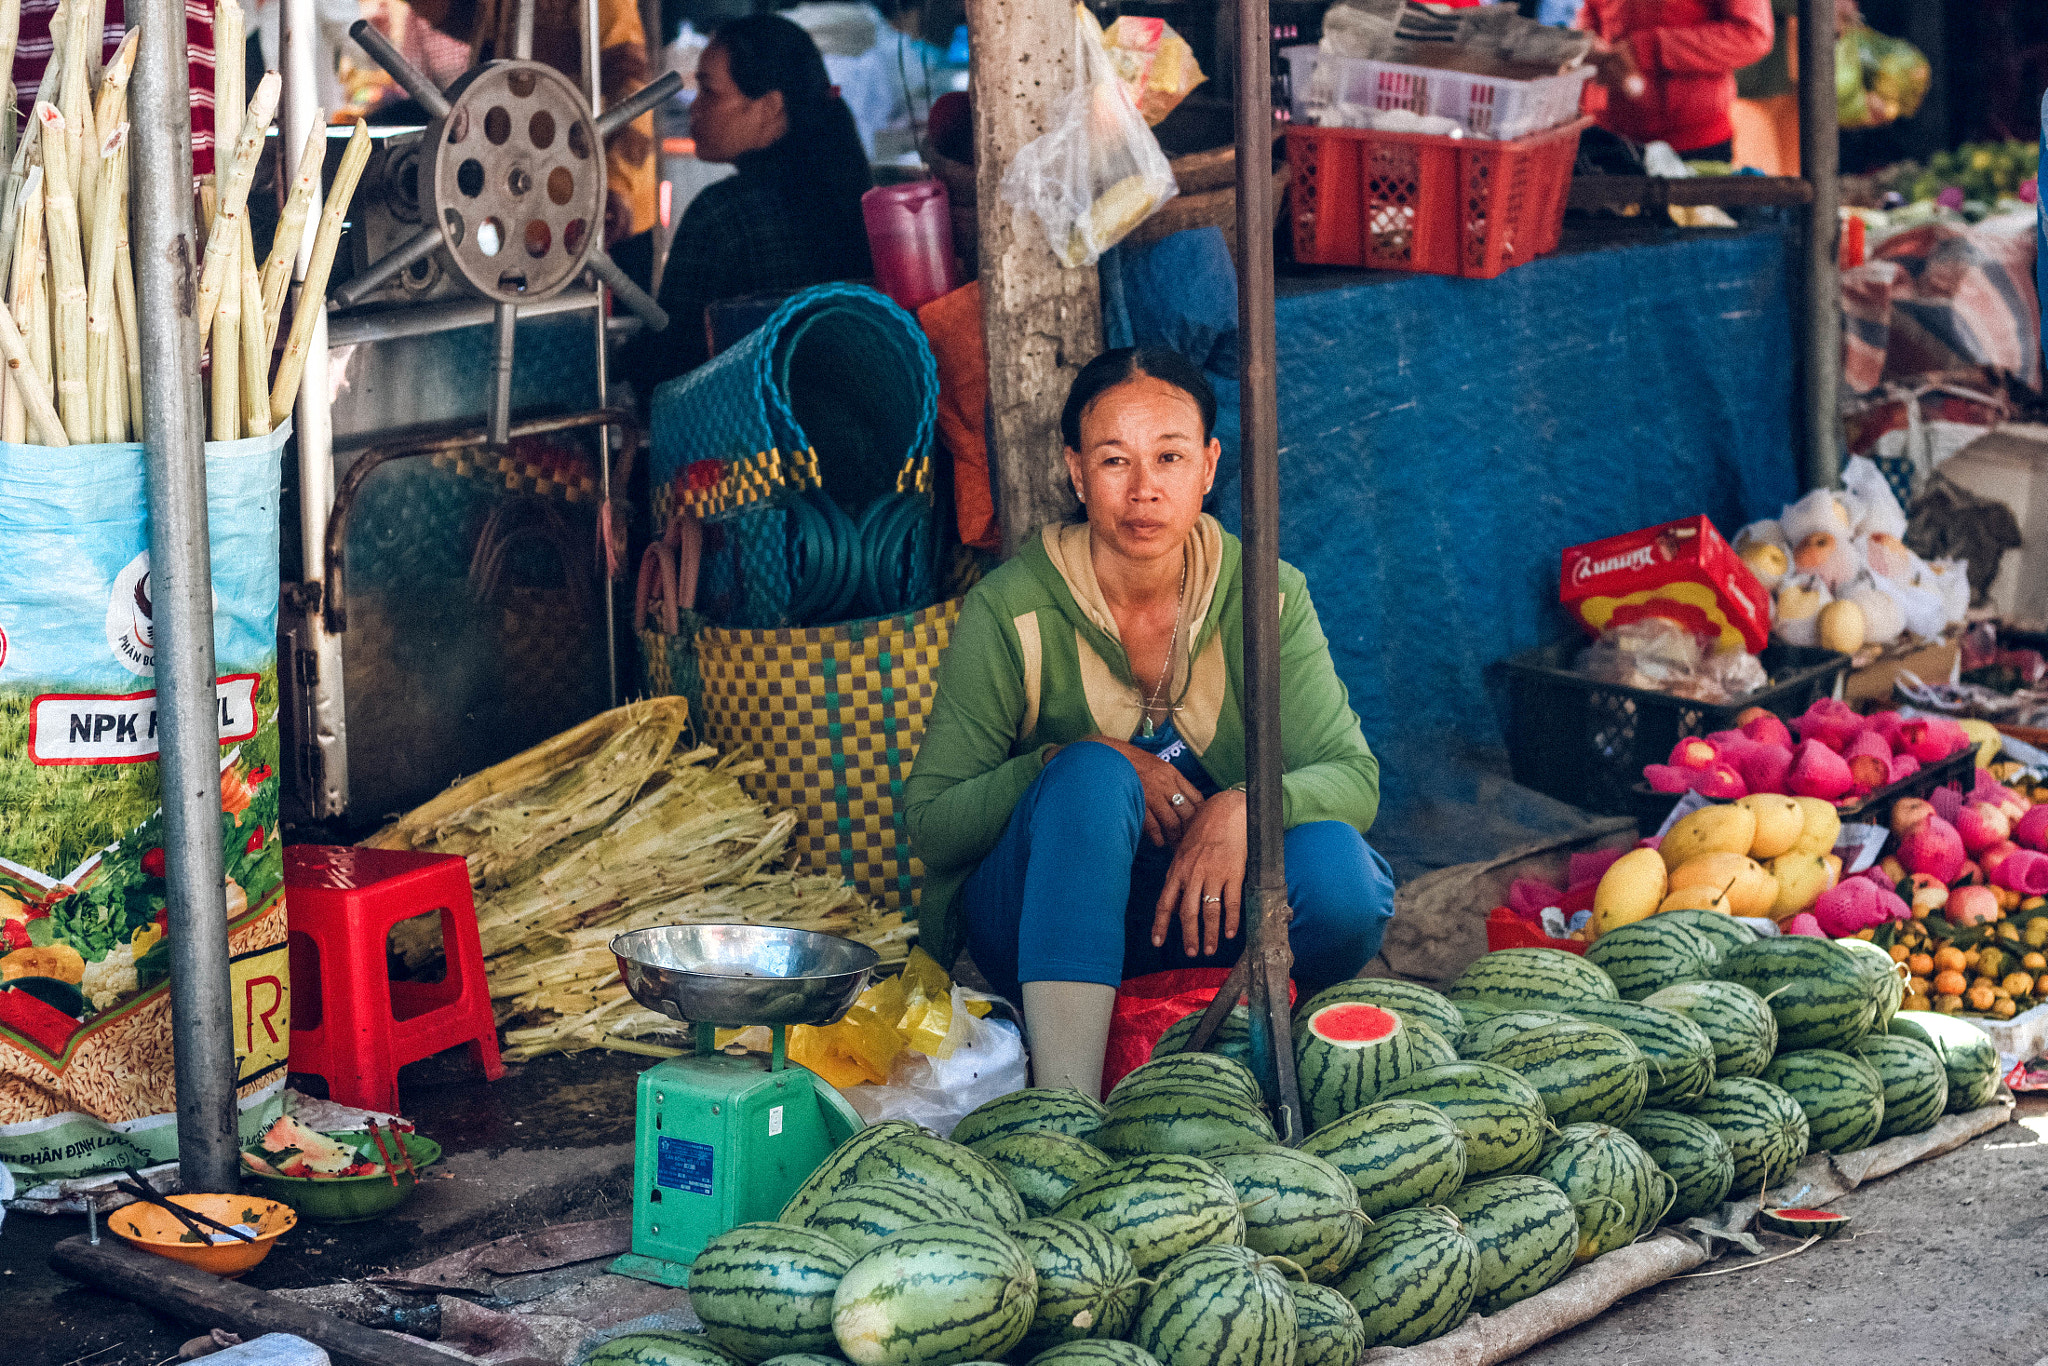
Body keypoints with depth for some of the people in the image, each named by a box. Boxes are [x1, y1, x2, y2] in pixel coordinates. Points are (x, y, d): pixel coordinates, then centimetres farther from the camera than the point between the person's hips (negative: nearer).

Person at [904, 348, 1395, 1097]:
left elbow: (1355, 777, -10)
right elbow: (929, 822, -10)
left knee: (1337, 871, -30)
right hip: (1039, 921, -2)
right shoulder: (1010, 613, -11)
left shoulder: (1266, 598, -4)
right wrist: (1076, 758, -24)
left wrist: (1247, 806, -31)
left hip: (1204, 906, 2)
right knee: (1092, 771, -34)